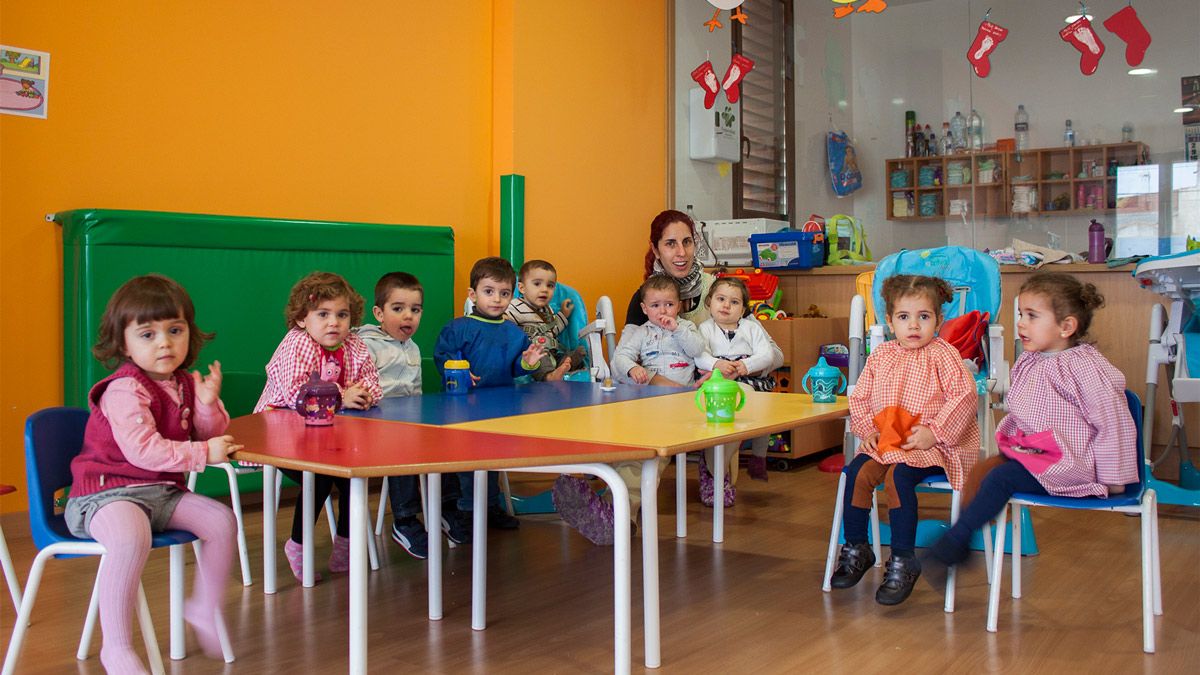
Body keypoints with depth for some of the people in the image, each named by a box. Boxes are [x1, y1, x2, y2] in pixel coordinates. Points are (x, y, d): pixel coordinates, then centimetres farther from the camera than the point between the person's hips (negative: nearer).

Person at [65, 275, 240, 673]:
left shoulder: (185, 384, 8)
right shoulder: (125, 390, -18)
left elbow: (212, 435, 9)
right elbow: (142, 450, -28)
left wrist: (208, 402, -11)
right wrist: (203, 454, -26)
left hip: (161, 491, 8)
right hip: (106, 492, -8)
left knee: (222, 519, -3)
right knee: (131, 538, -36)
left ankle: (205, 607, 17)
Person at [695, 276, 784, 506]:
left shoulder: (752, 327, 18)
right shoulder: (705, 329, 14)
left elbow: (767, 354, 4)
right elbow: (699, 355, -5)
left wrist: (747, 365, -15)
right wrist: (716, 364, -26)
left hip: (751, 381, 2)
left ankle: (758, 455, 3)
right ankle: (714, 467, -17)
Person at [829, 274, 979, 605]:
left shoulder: (942, 355, -3)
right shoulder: (881, 356, 11)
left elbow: (964, 397, -12)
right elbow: (860, 397, 15)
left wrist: (933, 432, -19)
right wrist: (868, 429, -2)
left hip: (930, 445, -5)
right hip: (884, 442, 5)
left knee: (898, 477, -30)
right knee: (856, 473, -17)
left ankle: (903, 562, -16)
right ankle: (856, 549, 2)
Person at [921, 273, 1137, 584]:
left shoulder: (1082, 367, -15)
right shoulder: (1030, 361, 10)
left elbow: (1114, 424, -12)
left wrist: (1109, 479, -8)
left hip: (1065, 462, -8)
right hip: (1025, 450, 8)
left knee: (1001, 477, -24)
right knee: (979, 470, -9)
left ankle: (951, 544, -19)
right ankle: (960, 542, -9)